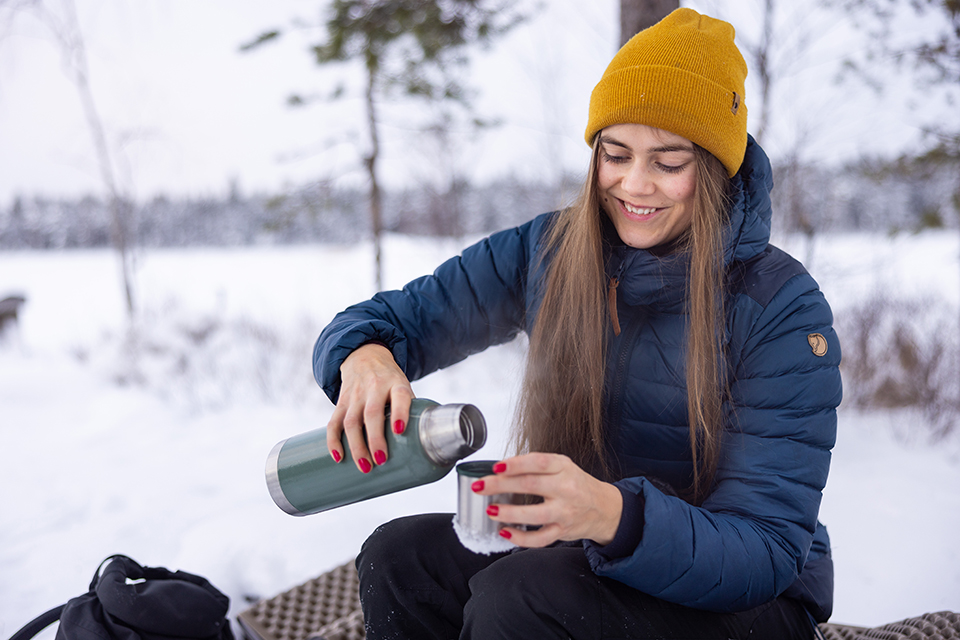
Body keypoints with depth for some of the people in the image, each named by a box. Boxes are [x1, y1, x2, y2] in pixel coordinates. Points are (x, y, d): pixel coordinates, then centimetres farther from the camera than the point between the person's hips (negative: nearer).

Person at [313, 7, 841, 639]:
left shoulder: (782, 309, -18)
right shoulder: (549, 252, -5)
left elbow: (767, 553, -23)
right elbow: (398, 318, 0)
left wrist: (614, 515, -42)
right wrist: (365, 356, -26)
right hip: (578, 558, 5)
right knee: (398, 556, -19)